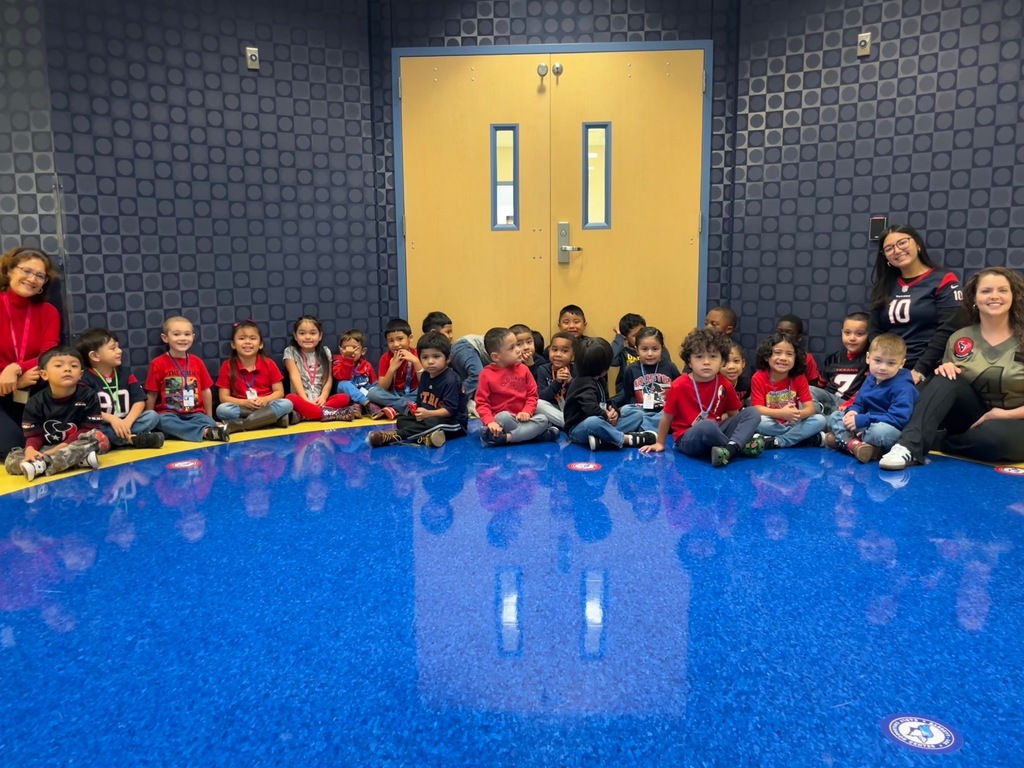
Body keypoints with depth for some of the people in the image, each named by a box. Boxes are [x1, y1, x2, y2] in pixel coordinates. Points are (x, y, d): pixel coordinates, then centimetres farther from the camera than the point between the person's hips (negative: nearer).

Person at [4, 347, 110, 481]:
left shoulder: (88, 396, -5)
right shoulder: (35, 403, -1)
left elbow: (88, 430, -9)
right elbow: (33, 434, -4)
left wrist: (61, 447, -21)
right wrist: (30, 450, -29)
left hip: (77, 446, -2)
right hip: (45, 450, 2)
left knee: (99, 437, -30)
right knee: (11, 460, -22)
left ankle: (41, 465, -36)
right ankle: (80, 460, -37)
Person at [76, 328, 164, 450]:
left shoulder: (125, 372, 8)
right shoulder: (86, 378, -5)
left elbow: (139, 400, 0)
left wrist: (127, 422, -17)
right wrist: (112, 419, -28)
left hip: (125, 423, 4)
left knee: (153, 416, -16)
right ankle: (133, 438, -34)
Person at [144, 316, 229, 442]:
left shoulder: (197, 362, 9)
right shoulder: (158, 364, 0)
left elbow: (206, 391, 13)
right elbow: (152, 395, 1)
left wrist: (210, 418, 13)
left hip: (194, 413, 2)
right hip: (168, 413, -2)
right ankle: (205, 432, -43)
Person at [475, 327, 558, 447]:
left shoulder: (523, 369, 4)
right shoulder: (487, 374, -7)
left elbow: (532, 394, 6)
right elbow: (482, 402, -8)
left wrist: (527, 412, -14)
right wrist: (490, 422, -26)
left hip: (521, 417, 5)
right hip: (501, 418, -4)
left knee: (543, 419, -20)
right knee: (504, 417, -36)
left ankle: (504, 437, -28)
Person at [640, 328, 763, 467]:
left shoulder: (725, 385, -1)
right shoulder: (679, 386, -12)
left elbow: (733, 415, 11)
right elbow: (667, 417, -1)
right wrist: (660, 443, 7)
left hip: (716, 434, 5)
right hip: (687, 439, -5)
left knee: (752, 412, -10)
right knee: (708, 425, -39)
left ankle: (730, 449, -32)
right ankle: (742, 446, -12)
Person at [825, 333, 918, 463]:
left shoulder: (903, 387, -18)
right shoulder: (870, 379, 8)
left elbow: (899, 418, -28)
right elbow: (859, 402, 18)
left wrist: (862, 420, -28)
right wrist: (852, 411, -10)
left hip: (891, 429, -8)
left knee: (880, 430, -41)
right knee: (835, 416, 2)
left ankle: (844, 439, -16)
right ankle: (854, 443, -26)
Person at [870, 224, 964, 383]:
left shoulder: (943, 281, 3)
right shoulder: (884, 286, 16)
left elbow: (948, 331, -7)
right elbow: (875, 331, 12)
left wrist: (920, 370, -14)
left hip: (928, 372, -3)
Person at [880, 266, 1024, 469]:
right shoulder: (959, 338, 4)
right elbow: (945, 387, 12)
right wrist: (944, 370, -10)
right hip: (973, 421, 3)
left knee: (995, 435, -39)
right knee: (948, 378, -26)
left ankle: (933, 444, -15)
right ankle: (910, 445, -41)